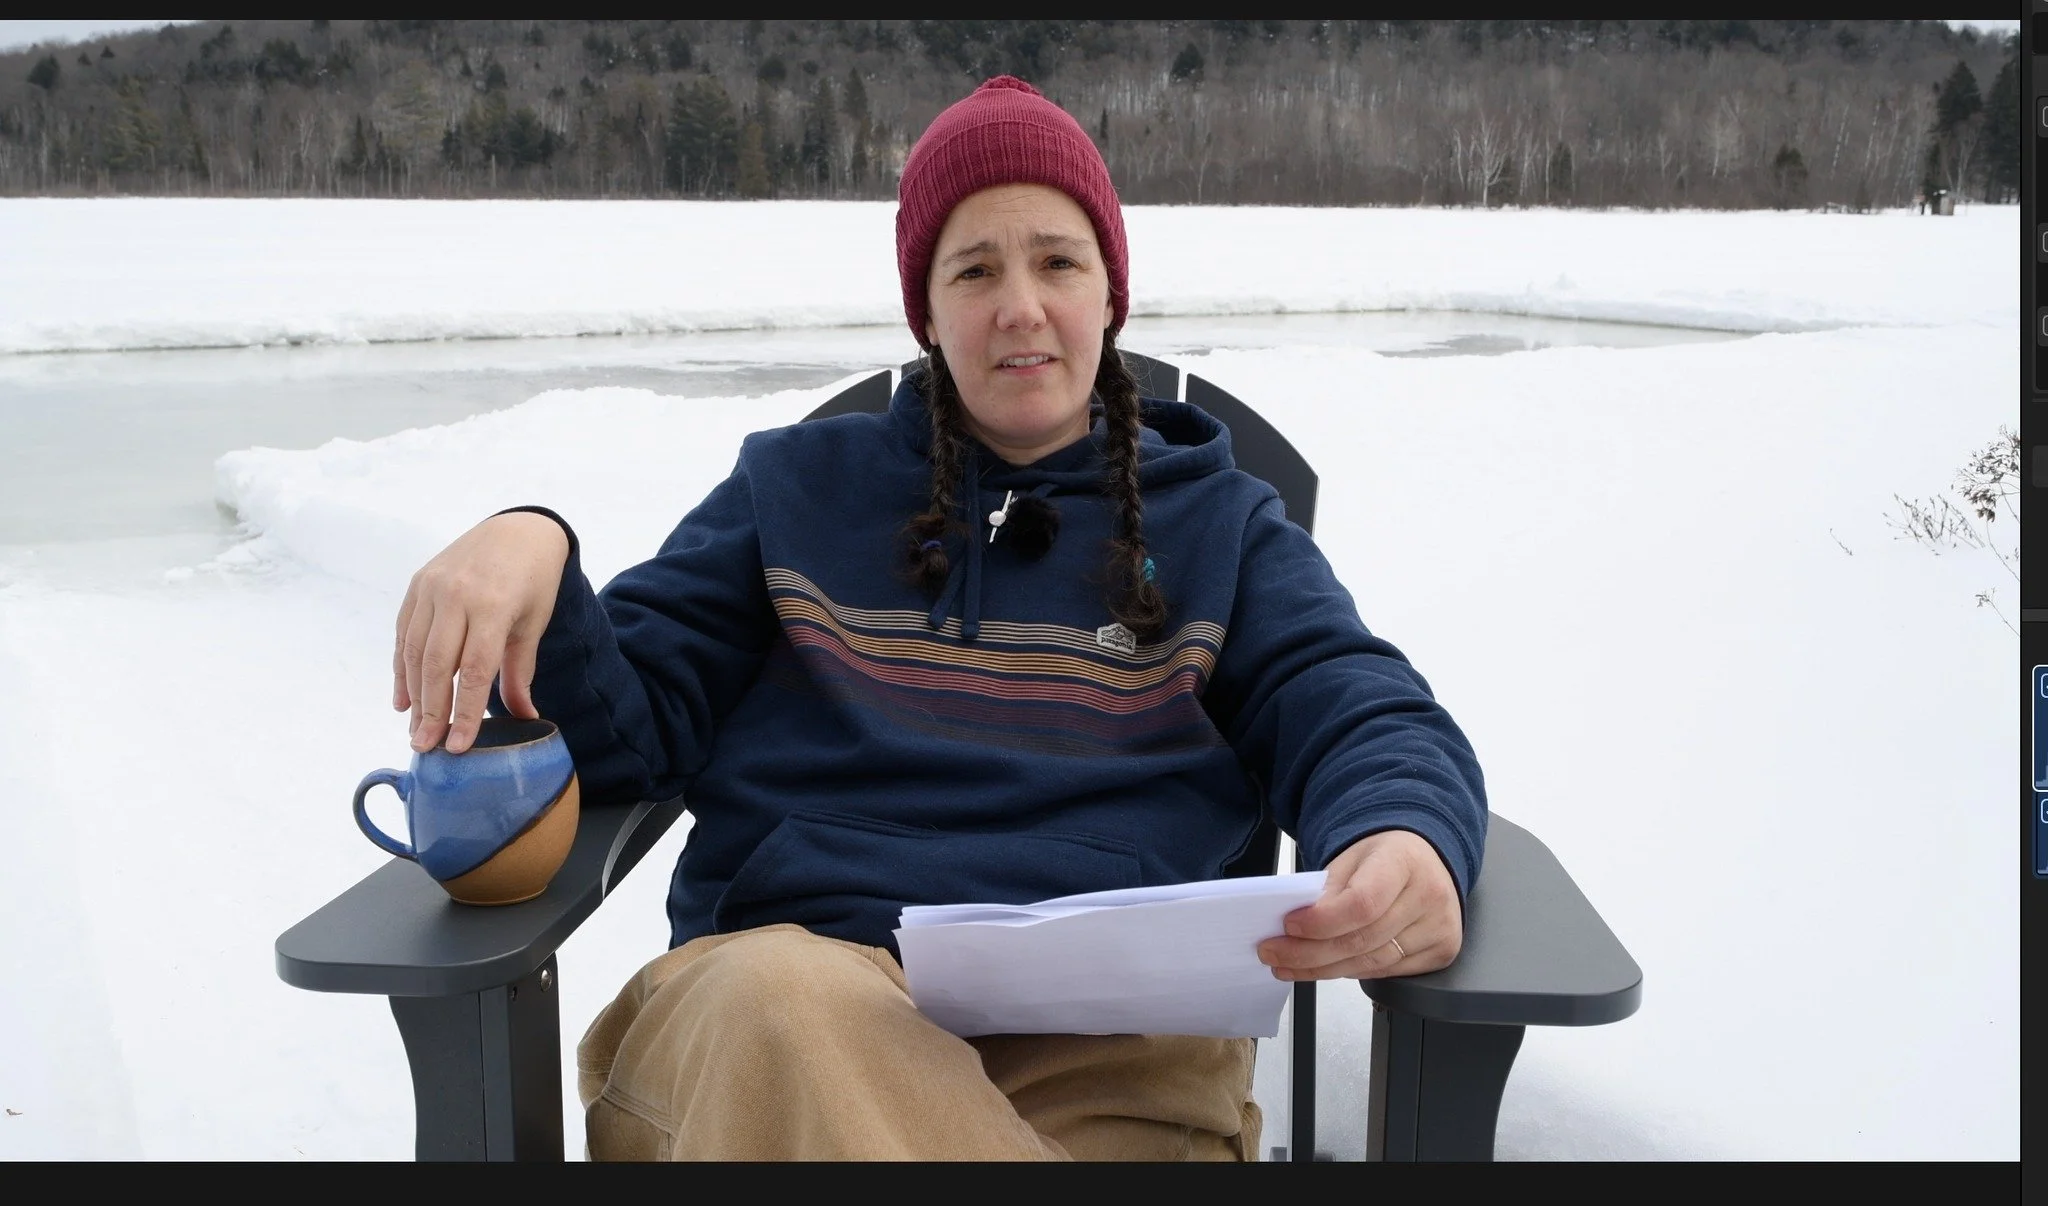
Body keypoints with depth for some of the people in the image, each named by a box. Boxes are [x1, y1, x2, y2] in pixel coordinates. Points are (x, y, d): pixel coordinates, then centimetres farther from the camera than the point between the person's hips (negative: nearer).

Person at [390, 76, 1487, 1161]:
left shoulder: (1220, 524, 20)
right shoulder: (800, 486, 21)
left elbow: (1366, 719, 6)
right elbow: (622, 719, 12)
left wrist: (1409, 844, -21)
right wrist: (529, 550, -12)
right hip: (773, 980, 1)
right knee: (789, 997, -38)